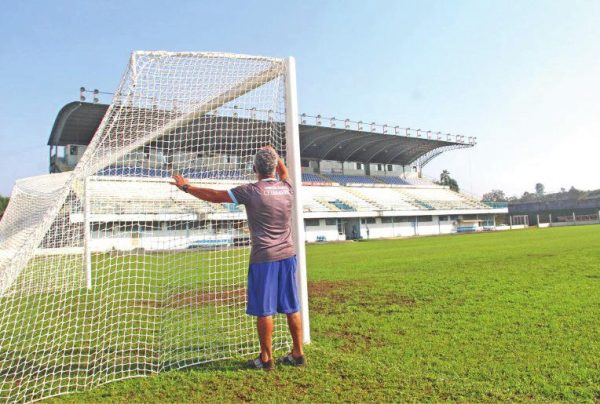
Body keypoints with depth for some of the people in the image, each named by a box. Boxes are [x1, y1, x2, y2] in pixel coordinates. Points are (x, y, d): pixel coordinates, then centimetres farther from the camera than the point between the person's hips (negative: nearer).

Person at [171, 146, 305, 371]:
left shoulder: (251, 191, -10)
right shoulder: (287, 188, 4)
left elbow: (214, 196, -3)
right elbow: (284, 172, 30)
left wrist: (186, 187, 9)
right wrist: (274, 154, 39)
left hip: (264, 258, -5)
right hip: (287, 255, 6)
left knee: (264, 310, 5)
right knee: (292, 308, 12)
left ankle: (266, 359, 16)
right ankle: (298, 354, 22)